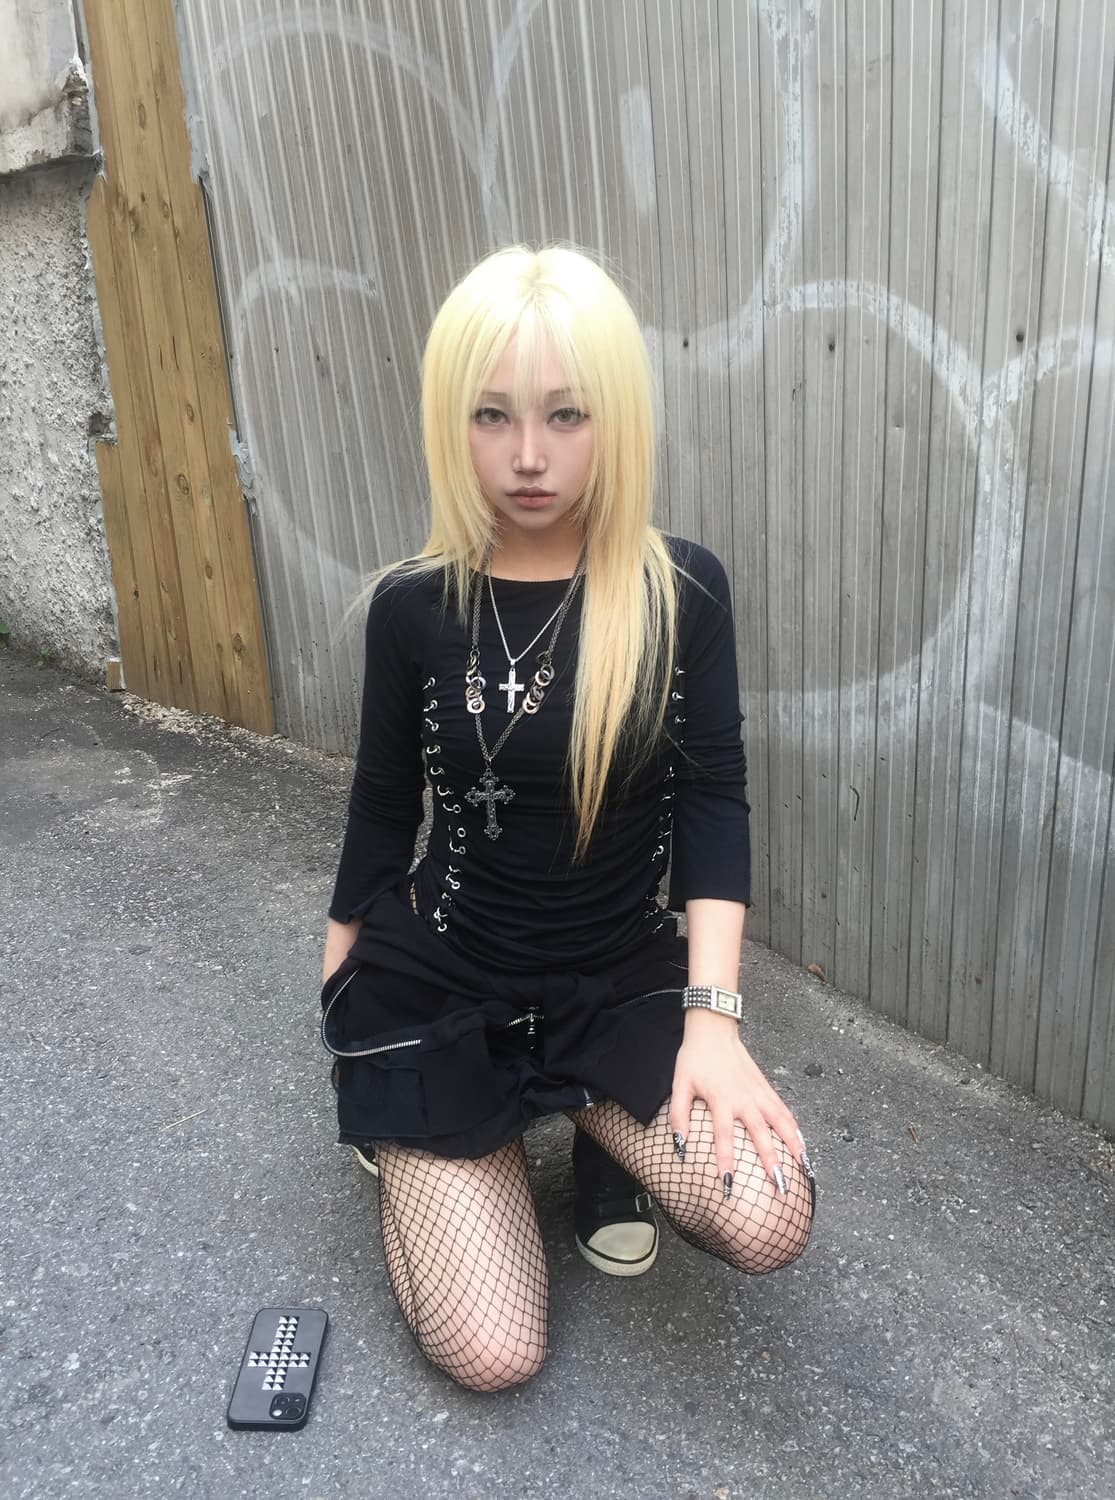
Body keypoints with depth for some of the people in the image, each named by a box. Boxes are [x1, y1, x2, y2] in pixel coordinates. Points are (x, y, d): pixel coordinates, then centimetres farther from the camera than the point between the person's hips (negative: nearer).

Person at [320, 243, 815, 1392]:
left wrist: (712, 1010, -19)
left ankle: (603, 1131, 11)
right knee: (490, 1355, -3)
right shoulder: (413, 605, -7)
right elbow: (383, 808, 4)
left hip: (625, 978, 1)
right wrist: (343, 998, 13)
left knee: (768, 1224, -23)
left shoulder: (682, 589, -9)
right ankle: (402, 1128, 25)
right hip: (441, 987, 0)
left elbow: (712, 802, -8)